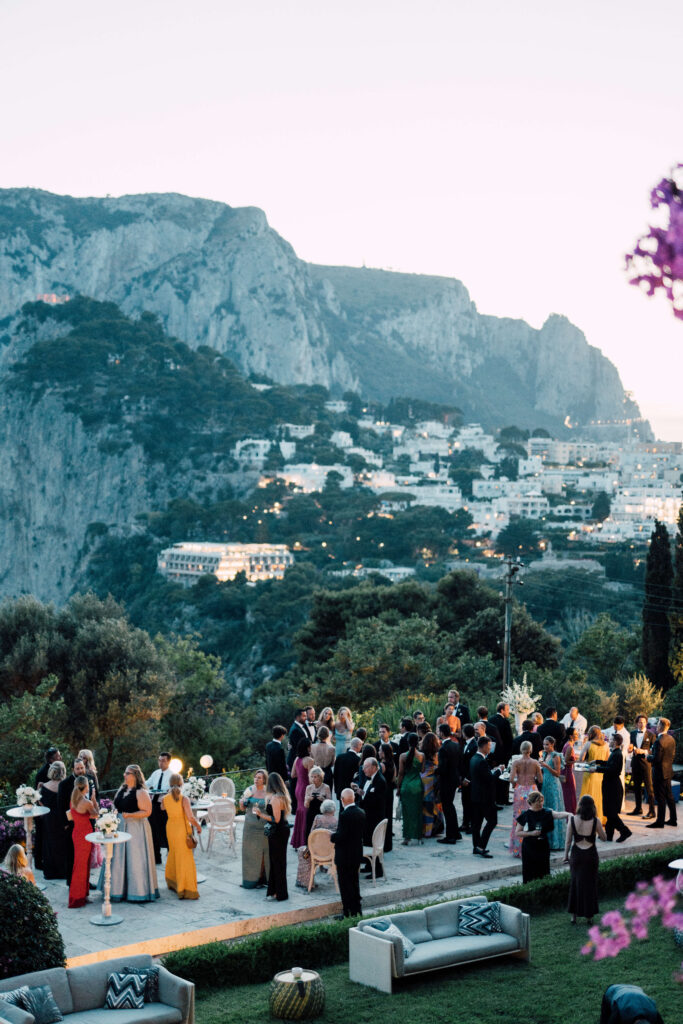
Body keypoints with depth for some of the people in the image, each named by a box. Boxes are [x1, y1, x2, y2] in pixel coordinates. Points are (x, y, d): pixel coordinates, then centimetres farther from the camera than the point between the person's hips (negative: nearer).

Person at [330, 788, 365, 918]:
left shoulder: (344, 815, -23)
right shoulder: (361, 812, 2)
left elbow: (341, 836, -26)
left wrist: (332, 836, -5)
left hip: (344, 855, -8)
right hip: (357, 854, 8)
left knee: (345, 884, 1)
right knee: (354, 882, 19)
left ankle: (348, 913, 4)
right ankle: (356, 911, 26)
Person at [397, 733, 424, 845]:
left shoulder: (403, 756, -9)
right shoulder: (422, 756, -6)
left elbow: (400, 773, -4)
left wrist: (398, 787, 5)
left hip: (406, 786, -1)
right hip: (418, 785, 1)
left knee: (407, 812, 5)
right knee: (418, 811, 12)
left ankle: (407, 837, 4)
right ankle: (418, 836, 17)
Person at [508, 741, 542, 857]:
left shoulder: (516, 762, -4)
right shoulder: (535, 763, -1)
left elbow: (511, 779, -13)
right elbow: (540, 780, 1)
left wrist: (514, 784, 8)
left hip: (520, 791, 0)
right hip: (532, 790, 0)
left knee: (518, 820, 6)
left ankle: (517, 849, 8)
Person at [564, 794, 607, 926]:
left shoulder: (572, 820, -9)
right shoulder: (595, 821, -12)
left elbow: (568, 841, -4)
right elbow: (604, 837, 1)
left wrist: (566, 856, 8)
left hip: (576, 854, 1)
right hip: (591, 855, -1)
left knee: (575, 884, 14)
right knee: (590, 884, 11)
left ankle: (574, 915, 17)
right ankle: (589, 916, 17)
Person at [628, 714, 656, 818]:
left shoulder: (651, 735, -4)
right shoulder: (633, 733, 11)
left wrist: (643, 751, -19)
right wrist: (630, 749, -3)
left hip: (646, 762, -6)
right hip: (635, 762, 6)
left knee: (649, 788, -4)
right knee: (636, 786, 14)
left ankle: (651, 811, -2)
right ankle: (638, 808, 25)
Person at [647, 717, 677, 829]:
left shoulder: (659, 742, -23)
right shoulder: (671, 739, 5)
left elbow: (656, 759, -23)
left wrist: (648, 756, -5)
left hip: (660, 772, -9)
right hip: (668, 771, 9)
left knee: (660, 798, -2)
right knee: (669, 796, 17)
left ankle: (660, 822, 4)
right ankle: (673, 819, 24)